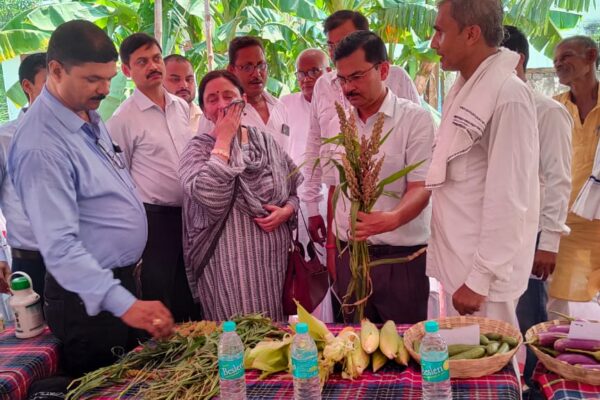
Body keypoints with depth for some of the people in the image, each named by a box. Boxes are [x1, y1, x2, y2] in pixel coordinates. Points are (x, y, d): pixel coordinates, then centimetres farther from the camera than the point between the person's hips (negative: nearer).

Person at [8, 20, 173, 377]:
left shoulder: (90, 114, 4)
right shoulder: (41, 146, -25)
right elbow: (59, 245, -28)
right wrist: (124, 305, -34)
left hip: (123, 277, 9)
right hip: (89, 297, -9)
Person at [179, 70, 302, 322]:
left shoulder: (266, 141, 11)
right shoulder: (198, 148, -2)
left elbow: (298, 187, 16)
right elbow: (210, 197, -21)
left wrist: (287, 210, -6)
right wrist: (223, 140, -13)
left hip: (275, 258, 4)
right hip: (230, 264, -4)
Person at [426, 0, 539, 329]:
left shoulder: (508, 95, -18)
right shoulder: (465, 88, 9)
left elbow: (507, 200, -20)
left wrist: (480, 278, -18)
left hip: (481, 270, -8)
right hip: (455, 264, 8)